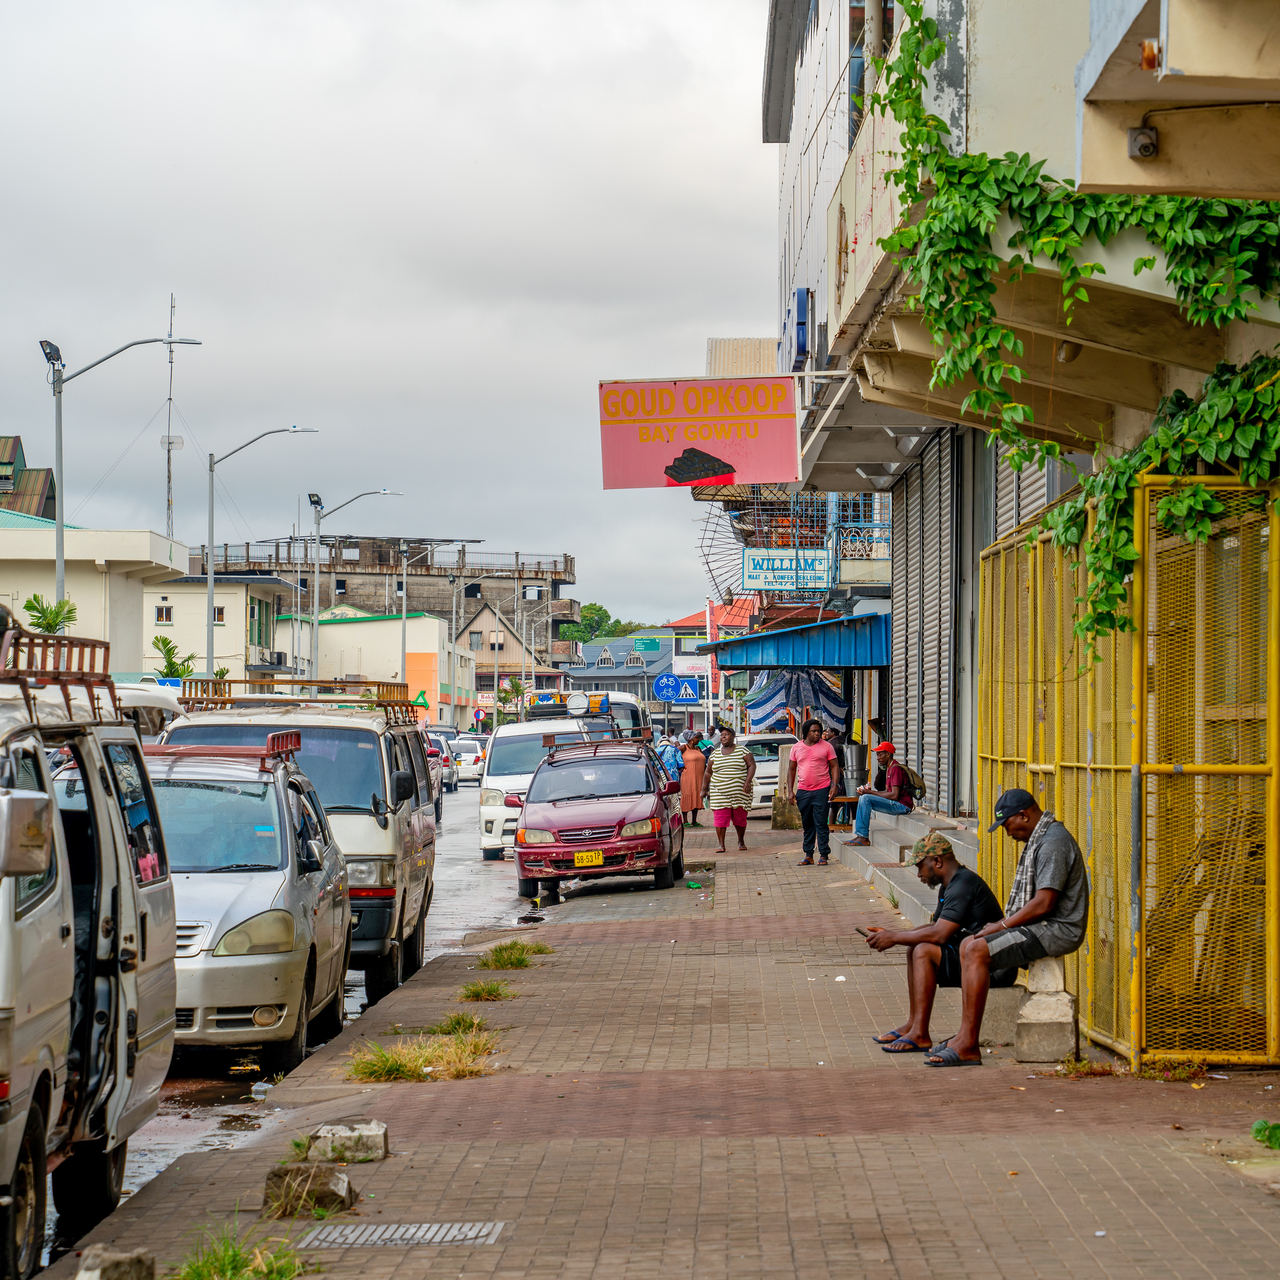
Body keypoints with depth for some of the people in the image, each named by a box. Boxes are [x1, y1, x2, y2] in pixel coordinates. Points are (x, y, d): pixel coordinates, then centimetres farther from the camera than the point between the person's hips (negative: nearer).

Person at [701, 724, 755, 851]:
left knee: (740, 818, 4)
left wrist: (748, 781, -12)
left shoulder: (742, 751, 4)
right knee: (720, 819, -9)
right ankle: (720, 844, -6)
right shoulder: (715, 754, 12)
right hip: (719, 792, 1)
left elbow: (752, 765, 1)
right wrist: (704, 789, 11)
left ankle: (741, 841, 24)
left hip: (740, 792, -1)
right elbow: (708, 773, 15)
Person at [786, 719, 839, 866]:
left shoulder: (826, 746, 2)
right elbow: (791, 769, 13)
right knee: (807, 825, 8)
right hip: (803, 791, 3)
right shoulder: (797, 748, 9)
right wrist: (790, 790, 7)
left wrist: (835, 785, -9)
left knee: (821, 824, -5)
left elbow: (834, 767, 4)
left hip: (821, 790, -3)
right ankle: (808, 855, 14)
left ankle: (823, 855, 0)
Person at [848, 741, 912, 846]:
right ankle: (860, 835, -1)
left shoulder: (896, 769, -15)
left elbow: (894, 795, -22)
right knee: (862, 798, 8)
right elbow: (887, 792, 16)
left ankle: (863, 837, -18)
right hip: (896, 804, 10)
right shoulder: (888, 768, 18)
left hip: (902, 805, -10)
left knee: (866, 798, -21)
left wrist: (871, 793, -16)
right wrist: (869, 791, 1)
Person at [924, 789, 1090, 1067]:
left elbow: (1043, 904, -23)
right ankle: (963, 1037, 5)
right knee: (968, 946, 10)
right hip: (1038, 927, 11)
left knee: (977, 951, -21)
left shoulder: (1053, 843, -17)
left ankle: (968, 1046, -21)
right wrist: (1003, 924, 8)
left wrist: (1000, 926, -15)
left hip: (1055, 931, -11)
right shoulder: (1039, 839, 18)